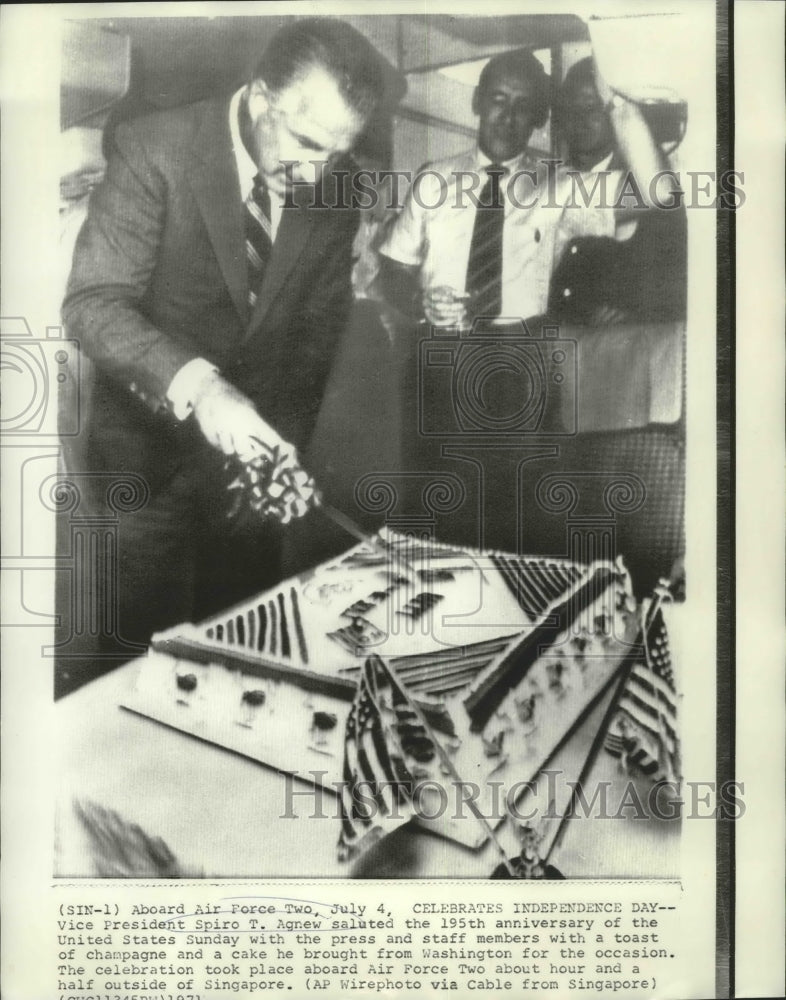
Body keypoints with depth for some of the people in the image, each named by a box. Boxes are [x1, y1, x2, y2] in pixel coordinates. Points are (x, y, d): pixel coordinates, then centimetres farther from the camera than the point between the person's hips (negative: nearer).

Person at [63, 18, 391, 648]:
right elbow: (93, 303, -19)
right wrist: (195, 383, -36)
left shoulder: (333, 192, -2)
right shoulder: (155, 148, -15)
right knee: (151, 641, 9)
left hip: (253, 443, 4)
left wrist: (288, 443, -10)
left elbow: (318, 330, 3)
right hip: (153, 446, -3)